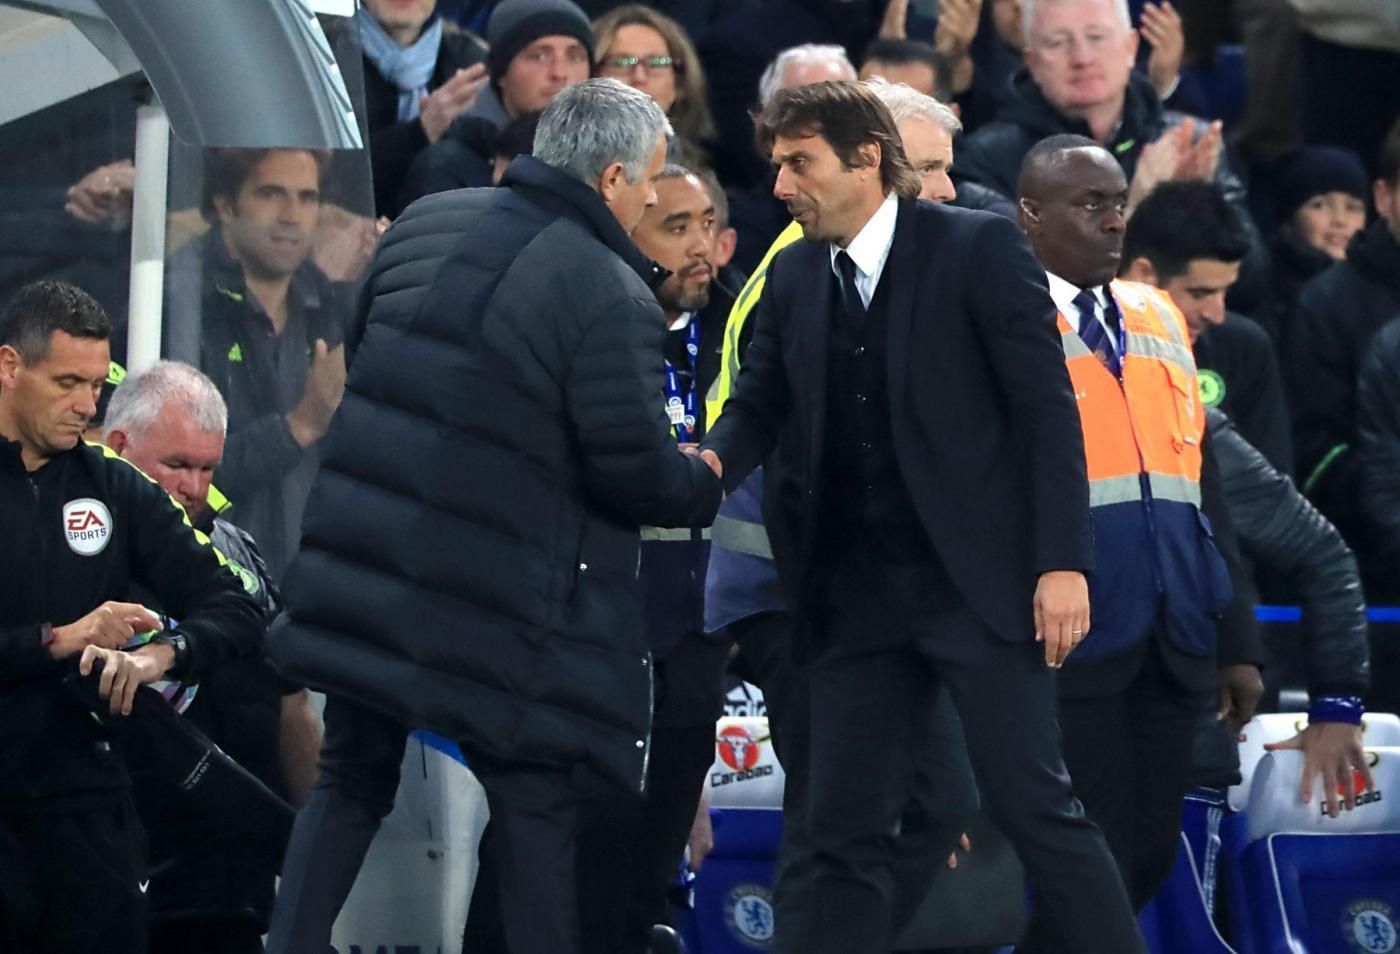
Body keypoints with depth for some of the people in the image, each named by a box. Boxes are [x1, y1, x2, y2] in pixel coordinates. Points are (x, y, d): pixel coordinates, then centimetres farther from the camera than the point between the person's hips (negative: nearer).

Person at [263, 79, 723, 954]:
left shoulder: (424, 225, 5)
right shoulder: (610, 298, -16)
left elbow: (357, 360, 18)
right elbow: (637, 473, -15)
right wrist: (704, 488, 6)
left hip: (361, 570, 6)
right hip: (496, 608, -6)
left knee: (351, 784, 17)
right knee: (534, 802, 7)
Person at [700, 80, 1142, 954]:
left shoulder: (979, 249, -6)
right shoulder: (793, 275, 10)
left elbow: (1047, 407, -8)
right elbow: (760, 401, 13)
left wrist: (1063, 562, -14)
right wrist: (714, 462, -11)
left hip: (978, 579, -5)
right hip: (853, 594, 5)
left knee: (1035, 804, -6)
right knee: (847, 833, 5)